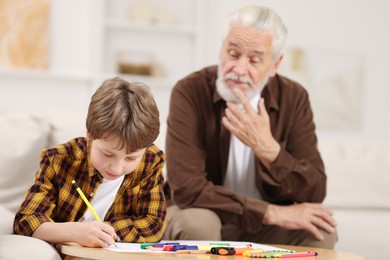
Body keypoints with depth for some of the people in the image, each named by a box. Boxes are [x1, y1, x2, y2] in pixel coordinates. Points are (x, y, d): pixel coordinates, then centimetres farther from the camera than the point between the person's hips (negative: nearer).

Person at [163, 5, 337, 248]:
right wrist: (271, 212, -29)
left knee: (322, 232, -24)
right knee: (197, 224, -36)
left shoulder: (294, 98, -10)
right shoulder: (190, 92, -19)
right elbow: (186, 189, -28)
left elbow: (315, 193, -15)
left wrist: (267, 148, -32)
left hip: (265, 225, 3)